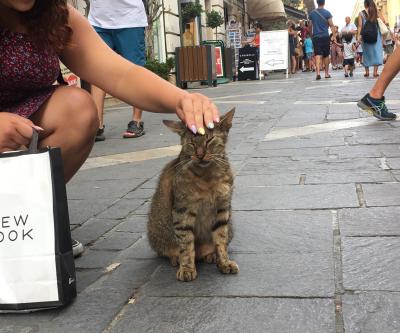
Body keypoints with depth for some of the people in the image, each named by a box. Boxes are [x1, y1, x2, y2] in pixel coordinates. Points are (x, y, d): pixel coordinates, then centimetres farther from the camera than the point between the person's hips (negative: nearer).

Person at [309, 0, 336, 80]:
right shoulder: (327, 13, -4)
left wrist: (312, 34, 28)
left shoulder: (312, 13, 5)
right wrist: (334, 36, -5)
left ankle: (318, 72, -23)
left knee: (318, 55, -5)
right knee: (326, 55, 11)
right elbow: (331, 25, -6)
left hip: (316, 37, 1)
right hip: (325, 37, -1)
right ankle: (326, 73, 19)